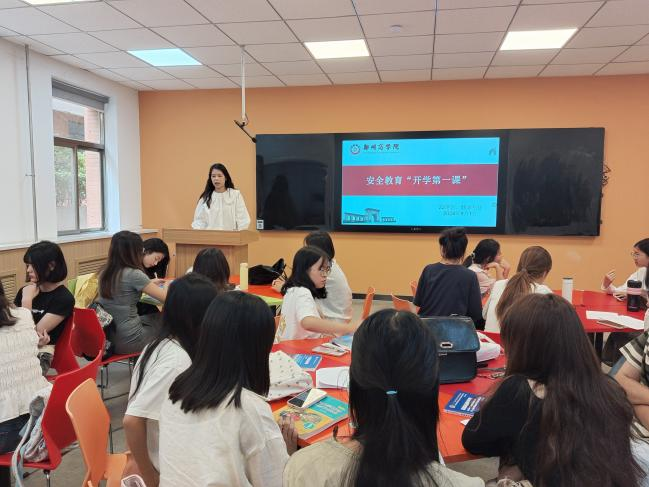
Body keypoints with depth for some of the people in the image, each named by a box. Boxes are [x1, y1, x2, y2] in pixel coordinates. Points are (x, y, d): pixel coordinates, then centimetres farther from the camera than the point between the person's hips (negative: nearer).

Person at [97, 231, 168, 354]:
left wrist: (149, 283, 23)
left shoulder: (105, 273, 1)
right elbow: (166, 298, -14)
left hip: (107, 336, 8)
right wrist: (168, 286, 8)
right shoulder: (133, 274, -21)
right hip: (128, 340, -7)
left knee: (155, 316, 27)